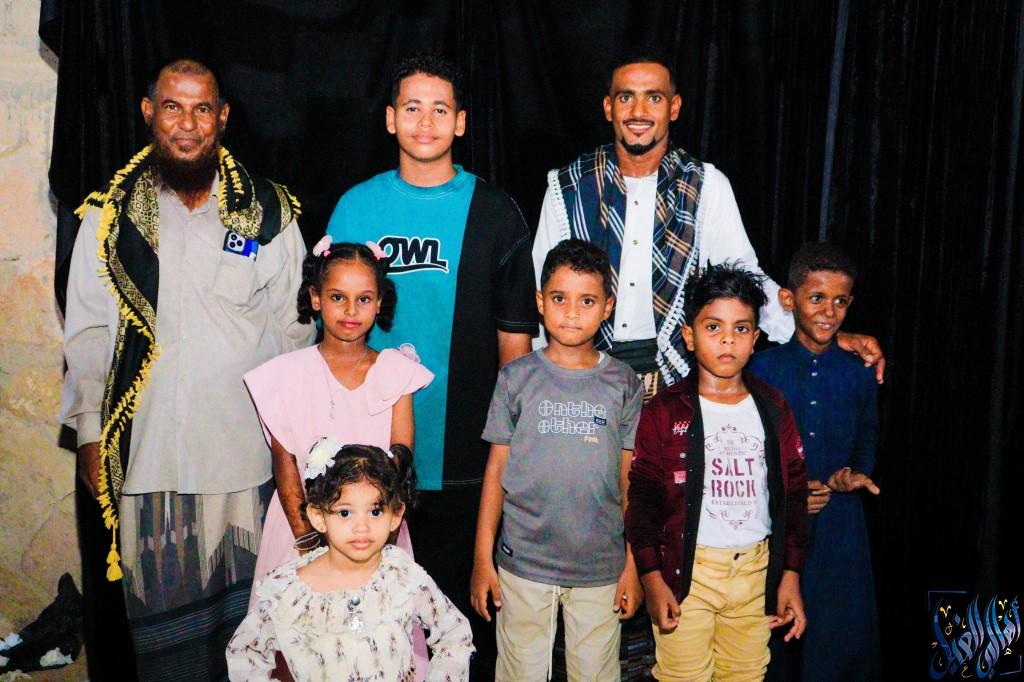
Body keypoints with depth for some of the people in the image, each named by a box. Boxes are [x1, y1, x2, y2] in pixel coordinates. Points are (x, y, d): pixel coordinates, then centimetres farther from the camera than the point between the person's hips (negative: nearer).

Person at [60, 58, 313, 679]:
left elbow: (293, 326, 6)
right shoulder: (109, 216, 3)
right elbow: (87, 330, 7)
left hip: (247, 445, 0)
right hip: (148, 446, 1)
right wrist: (90, 431, 4)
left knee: (247, 605, 10)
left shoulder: (268, 213, 2)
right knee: (164, 608, 11)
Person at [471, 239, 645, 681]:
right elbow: (496, 470, 1)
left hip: (602, 567, 1)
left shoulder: (622, 384, 1)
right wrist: (482, 558, 0)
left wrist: (634, 563, 3)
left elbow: (629, 479, 4)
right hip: (523, 563, 0)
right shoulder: (516, 378, -1)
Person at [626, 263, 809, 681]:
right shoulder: (665, 411, -4)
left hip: (757, 570, 3)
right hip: (687, 570, -3)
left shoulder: (773, 410, 7)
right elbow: (643, 497, -5)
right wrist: (652, 578, -11)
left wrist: (791, 574, 6)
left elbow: (793, 494, 10)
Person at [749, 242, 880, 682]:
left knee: (845, 631, 6)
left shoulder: (858, 373, 3)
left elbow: (867, 439, 15)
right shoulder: (763, 369, -4)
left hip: (841, 524, 2)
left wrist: (857, 475, -5)